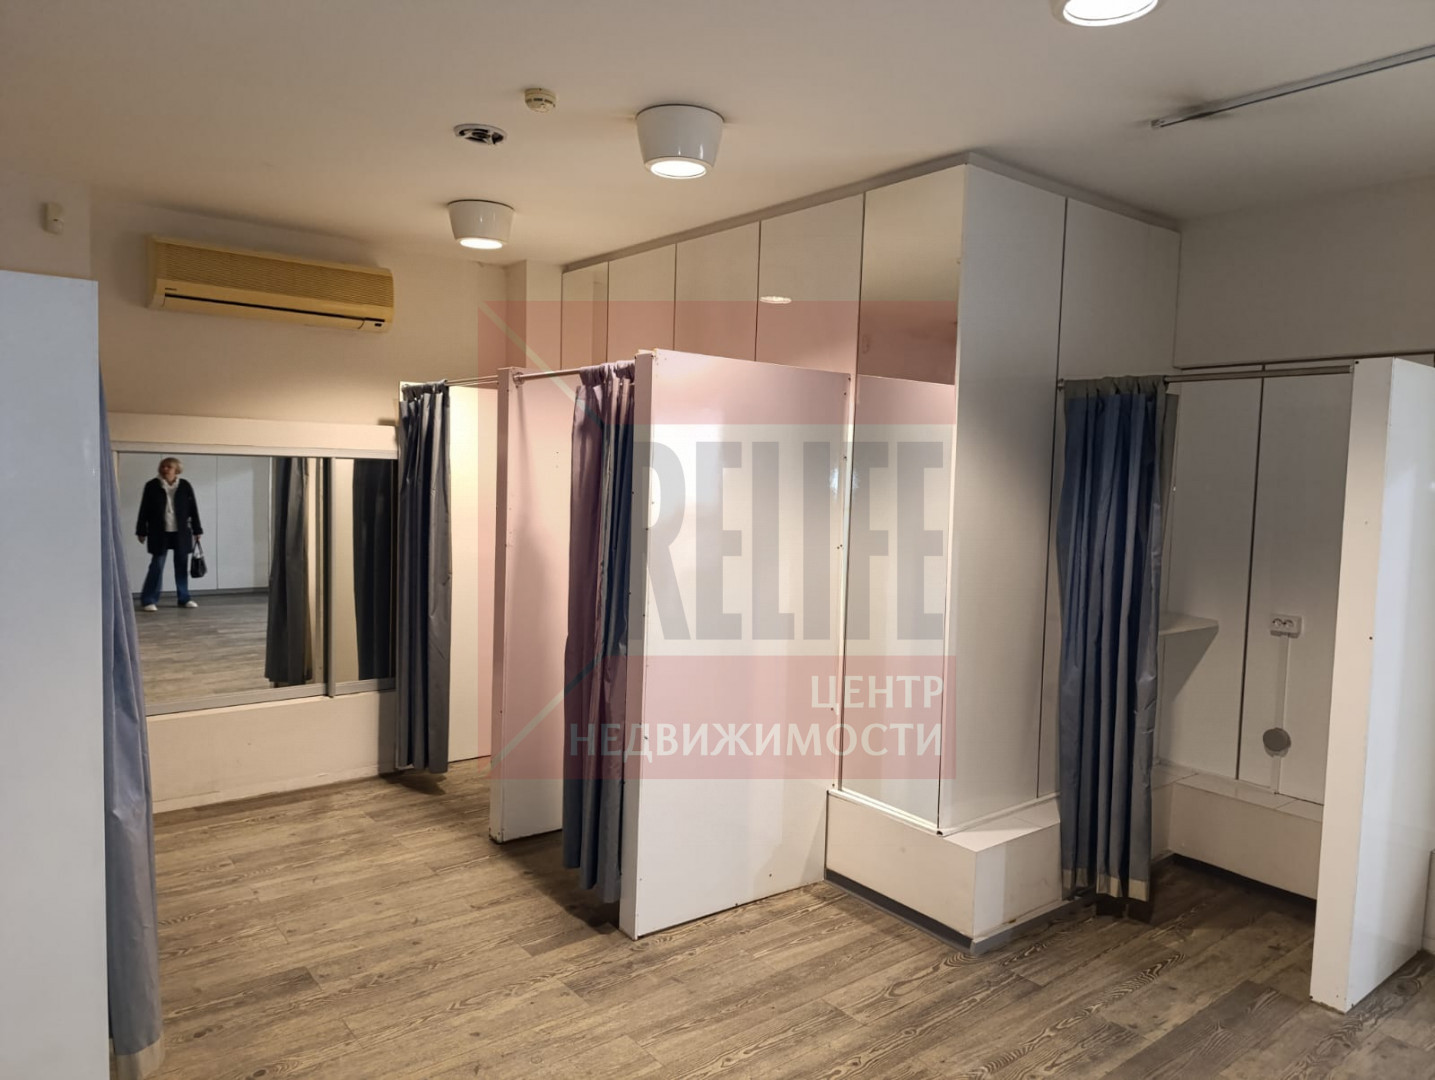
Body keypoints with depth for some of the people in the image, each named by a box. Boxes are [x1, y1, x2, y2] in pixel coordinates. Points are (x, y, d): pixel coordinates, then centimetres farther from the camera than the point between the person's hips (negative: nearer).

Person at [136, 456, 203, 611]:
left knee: (182, 565, 8)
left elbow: (193, 509, 5)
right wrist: (142, 531, 0)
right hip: (159, 533, -2)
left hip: (181, 533, 2)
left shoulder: (185, 486, 2)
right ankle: (149, 600, 4)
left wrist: (197, 530, 5)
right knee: (157, 566, -1)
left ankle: (184, 598, 18)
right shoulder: (152, 486, -1)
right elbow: (144, 510, 1)